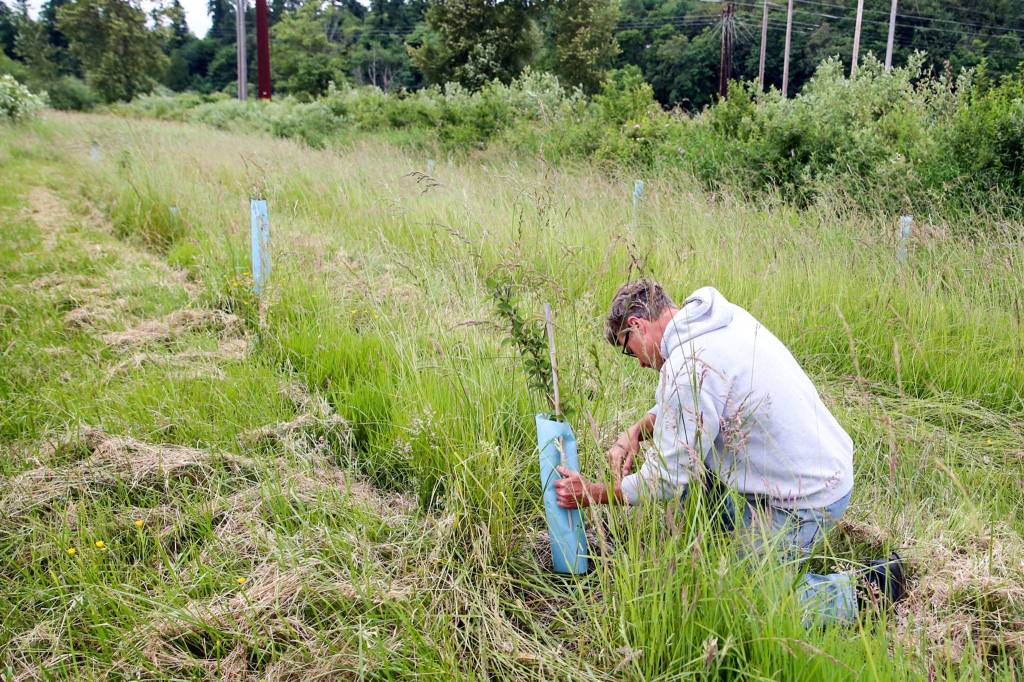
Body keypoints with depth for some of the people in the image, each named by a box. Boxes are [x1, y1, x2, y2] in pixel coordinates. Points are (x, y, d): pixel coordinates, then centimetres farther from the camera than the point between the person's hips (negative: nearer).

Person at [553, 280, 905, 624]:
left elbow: (665, 480, -15)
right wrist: (636, 431, 4)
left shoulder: (687, 366, -23)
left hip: (805, 503, -9)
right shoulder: (727, 316, 4)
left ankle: (859, 591, 3)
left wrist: (592, 494, -2)